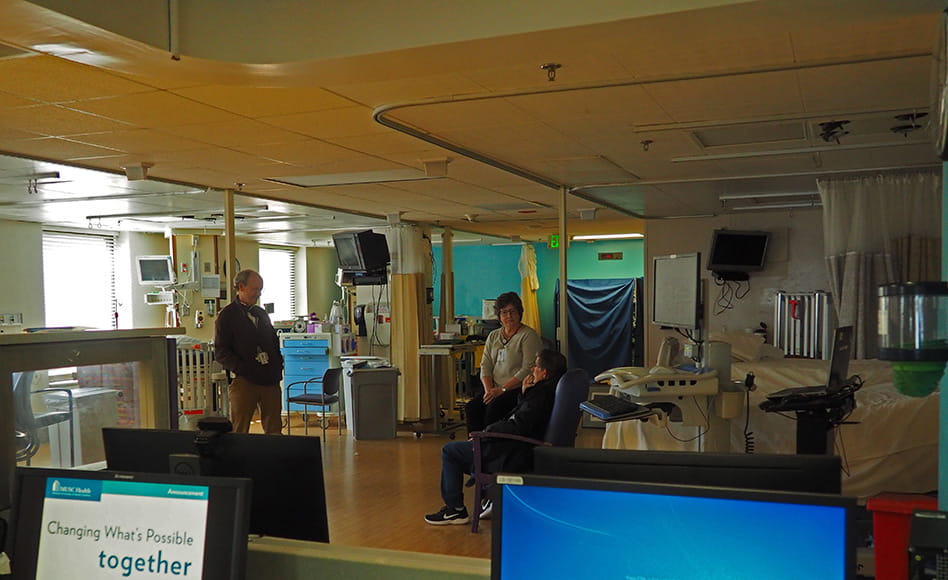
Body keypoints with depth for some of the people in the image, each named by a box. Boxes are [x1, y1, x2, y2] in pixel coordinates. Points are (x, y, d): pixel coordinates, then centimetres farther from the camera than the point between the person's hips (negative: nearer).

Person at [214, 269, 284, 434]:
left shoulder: (261, 313, 19)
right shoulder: (227, 315, 0)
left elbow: (274, 342, 24)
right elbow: (220, 351, -6)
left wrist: (278, 366, 8)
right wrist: (240, 368, -17)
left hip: (270, 380, 5)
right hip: (244, 381, -5)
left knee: (274, 429, 7)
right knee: (239, 430, 1)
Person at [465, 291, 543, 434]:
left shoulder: (529, 335, -3)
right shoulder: (493, 336, 18)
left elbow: (527, 370, -12)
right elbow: (485, 366, 12)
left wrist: (502, 389, -17)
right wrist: (489, 389, -6)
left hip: (518, 389, -6)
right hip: (495, 389, 6)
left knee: (494, 408, -32)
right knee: (471, 407, -21)